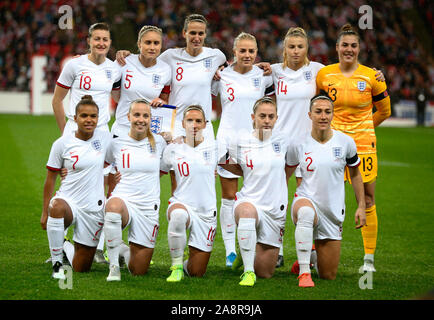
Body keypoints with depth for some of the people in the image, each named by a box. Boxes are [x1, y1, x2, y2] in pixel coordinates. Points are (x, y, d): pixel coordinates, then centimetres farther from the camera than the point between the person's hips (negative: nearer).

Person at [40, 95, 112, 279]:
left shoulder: (105, 138, 0)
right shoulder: (62, 143, -5)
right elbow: (50, 178, 1)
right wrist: (45, 212, 0)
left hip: (94, 207, 2)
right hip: (68, 201, -2)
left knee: (81, 268, 4)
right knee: (57, 207, -42)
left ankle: (68, 248, 40)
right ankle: (57, 263, -26)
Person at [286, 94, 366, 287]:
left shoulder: (345, 142, -3)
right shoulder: (299, 145, -5)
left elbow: (355, 174, 12)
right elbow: (286, 174, 12)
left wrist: (361, 206, 9)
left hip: (333, 211, 2)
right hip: (306, 200, -2)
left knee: (329, 276, 6)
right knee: (306, 212, -44)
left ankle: (310, 257, 41)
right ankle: (304, 271, -37)